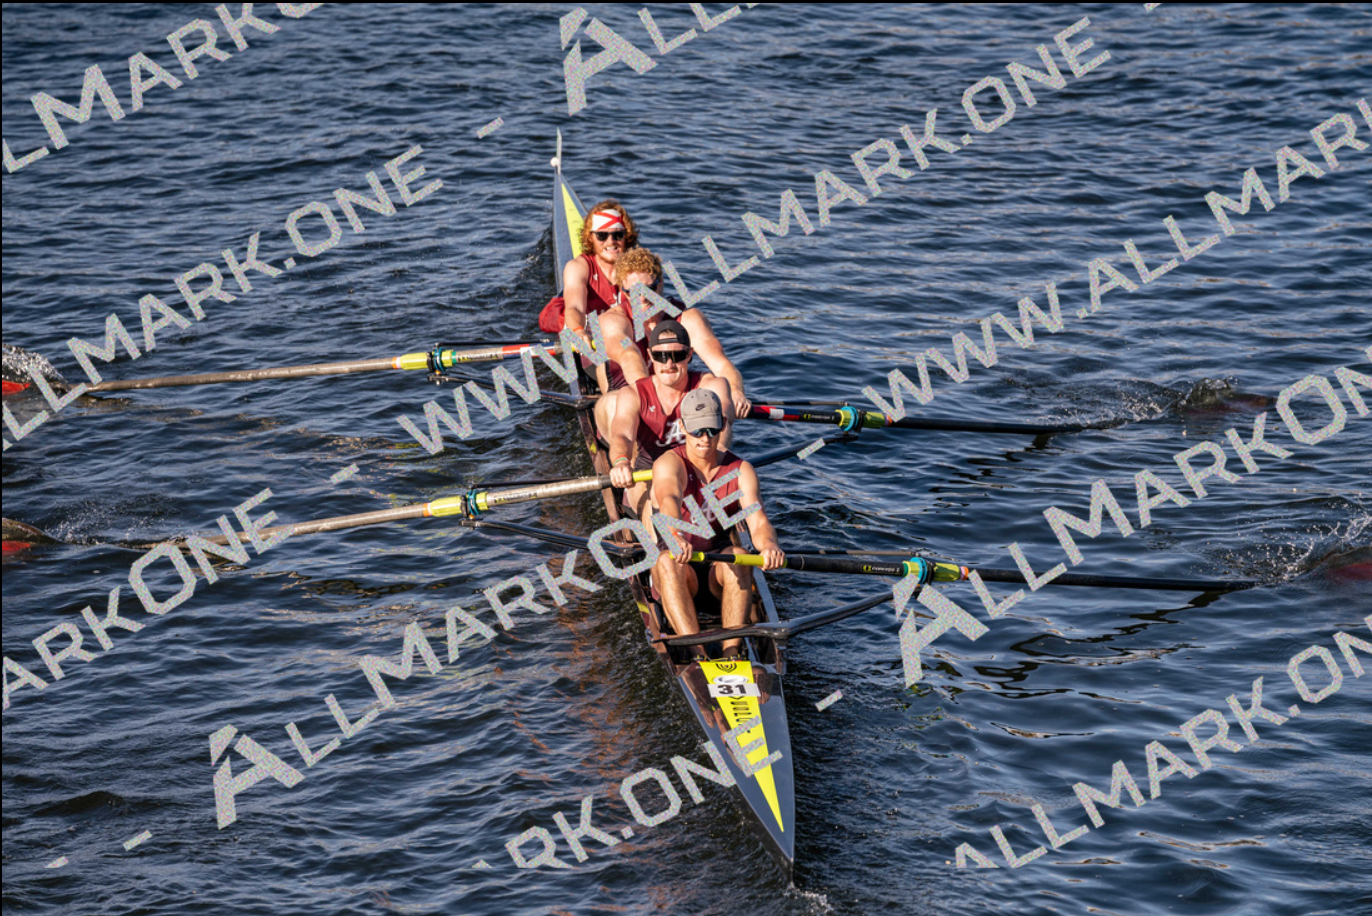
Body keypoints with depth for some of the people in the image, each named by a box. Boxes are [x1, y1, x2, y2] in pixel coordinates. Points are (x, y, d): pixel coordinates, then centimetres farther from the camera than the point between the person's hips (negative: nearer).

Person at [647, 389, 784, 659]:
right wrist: (675, 537, -55)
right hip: (681, 570, -1)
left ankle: (731, 652, -41)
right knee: (667, 561, -35)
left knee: (737, 555, -32)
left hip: (719, 568, 2)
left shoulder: (740, 471, 1)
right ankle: (696, 654, -48)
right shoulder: (670, 464, -8)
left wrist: (769, 545, -41)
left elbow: (758, 521, -15)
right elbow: (669, 499, -31)